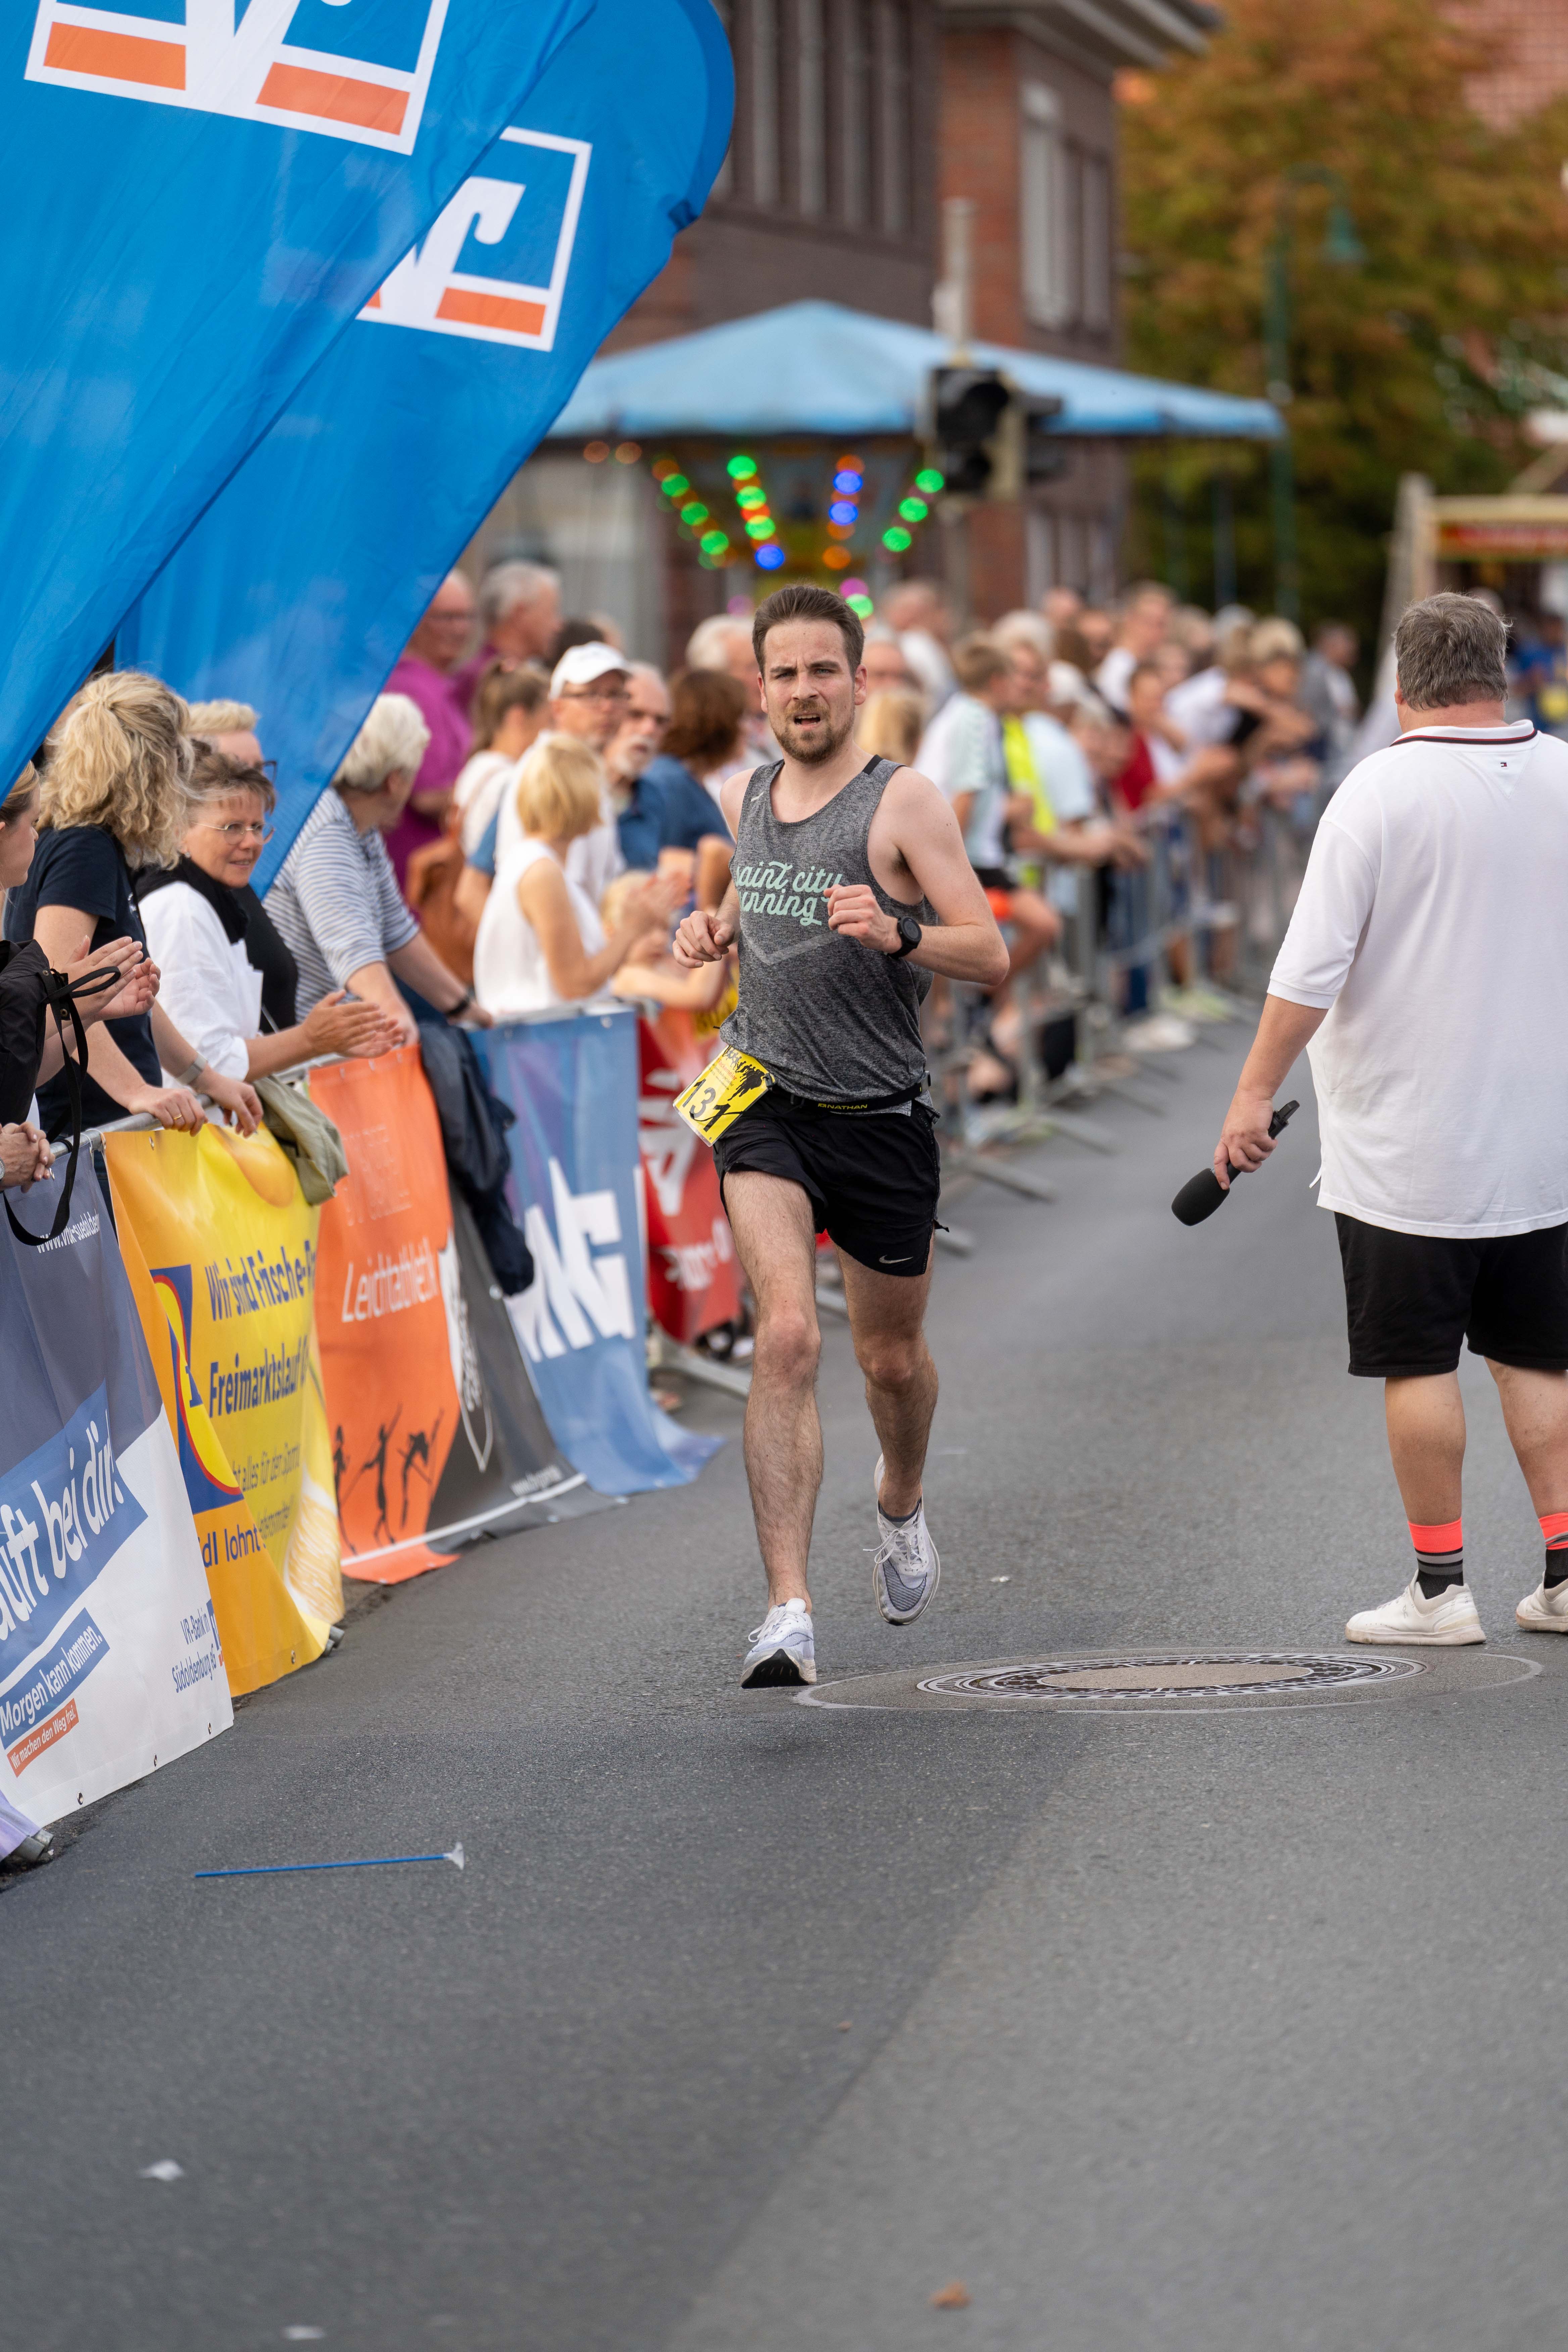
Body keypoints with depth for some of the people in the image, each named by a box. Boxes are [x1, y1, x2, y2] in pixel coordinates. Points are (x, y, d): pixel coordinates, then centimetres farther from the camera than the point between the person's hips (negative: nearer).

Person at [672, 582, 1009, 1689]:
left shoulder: (905, 801, -9)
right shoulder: (746, 797, 7)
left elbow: (991, 955, -13)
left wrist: (896, 935, -31)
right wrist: (716, 931, 6)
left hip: (881, 1118, -2)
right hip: (765, 1105, 2)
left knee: (893, 1356, 16)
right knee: (787, 1335, -19)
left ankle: (901, 1501, 52)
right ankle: (790, 1613, -24)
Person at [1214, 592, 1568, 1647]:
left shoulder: (1383, 789, -12)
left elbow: (1312, 965, -15)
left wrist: (1257, 1092, -8)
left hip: (1405, 1149, -4)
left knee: (1421, 1363, 3)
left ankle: (1441, 1587, 6)